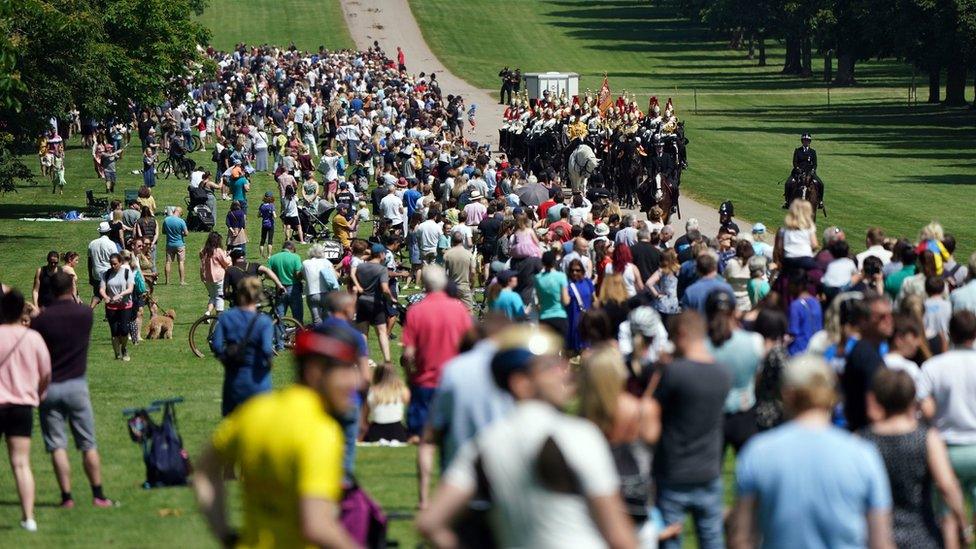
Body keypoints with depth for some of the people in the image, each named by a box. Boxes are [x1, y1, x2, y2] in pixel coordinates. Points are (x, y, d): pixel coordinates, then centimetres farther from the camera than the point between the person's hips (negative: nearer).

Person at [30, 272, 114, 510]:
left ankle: (66, 496, -1)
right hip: (76, 383, 1)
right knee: (88, 444, 8)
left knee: (57, 446, 2)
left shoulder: (41, 319, -8)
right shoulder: (85, 314, -3)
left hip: (49, 387, -1)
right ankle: (98, 495, 8)